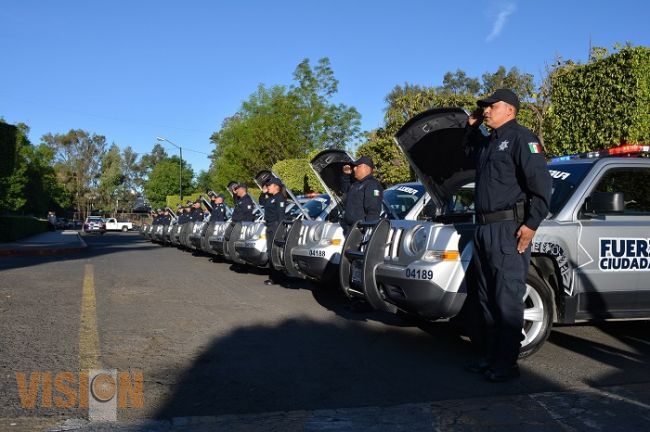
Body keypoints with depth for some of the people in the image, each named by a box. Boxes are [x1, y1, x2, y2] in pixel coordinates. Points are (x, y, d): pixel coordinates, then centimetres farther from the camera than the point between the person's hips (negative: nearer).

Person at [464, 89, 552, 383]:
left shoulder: (520, 138, -7)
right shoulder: (488, 142, 20)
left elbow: (542, 184, -15)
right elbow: (470, 149, 43)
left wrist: (531, 225, -19)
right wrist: (472, 126, 25)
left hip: (508, 229, -9)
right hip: (484, 228, 9)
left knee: (507, 299, -4)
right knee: (486, 298, 13)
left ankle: (506, 364, 4)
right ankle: (488, 356, 23)